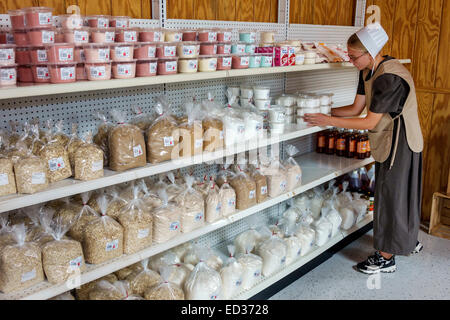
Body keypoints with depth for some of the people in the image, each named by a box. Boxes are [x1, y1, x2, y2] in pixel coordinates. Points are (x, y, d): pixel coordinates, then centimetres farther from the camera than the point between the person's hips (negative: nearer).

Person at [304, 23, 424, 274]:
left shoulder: (389, 78, -28)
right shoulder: (369, 71, 1)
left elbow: (369, 122, -26)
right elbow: (357, 109, 5)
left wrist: (328, 121, -25)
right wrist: (324, 110, -2)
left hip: (400, 143, -9)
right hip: (388, 140, 9)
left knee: (391, 195, 0)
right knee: (401, 193, 21)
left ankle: (386, 258, 13)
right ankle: (409, 241, 40)